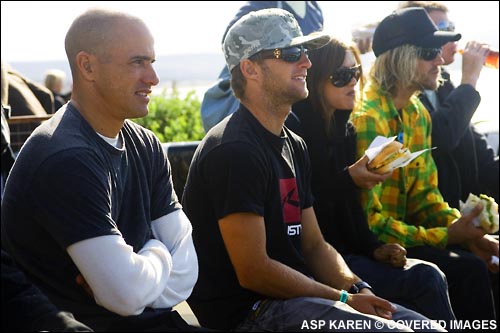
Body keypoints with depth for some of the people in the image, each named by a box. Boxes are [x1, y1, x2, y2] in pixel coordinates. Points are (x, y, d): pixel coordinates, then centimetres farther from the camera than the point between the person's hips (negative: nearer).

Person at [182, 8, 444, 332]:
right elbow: (253, 272, -20)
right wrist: (343, 299, -13)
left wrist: (357, 289, -4)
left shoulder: (294, 146, 13)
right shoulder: (235, 151, -17)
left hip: (299, 292, 9)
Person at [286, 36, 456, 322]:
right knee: (425, 280, -18)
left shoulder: (345, 129, 13)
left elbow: (351, 206, 13)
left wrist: (373, 247, -2)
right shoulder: (294, 129, -11)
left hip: (348, 250, 7)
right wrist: (348, 179, -22)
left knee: (430, 276, -14)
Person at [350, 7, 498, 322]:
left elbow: (425, 193, 11)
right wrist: (445, 236, -19)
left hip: (405, 228, 8)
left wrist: (467, 233, -6)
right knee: (469, 270, -20)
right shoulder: (368, 118, -19)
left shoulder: (418, 113, 8)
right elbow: (367, 219, -22)